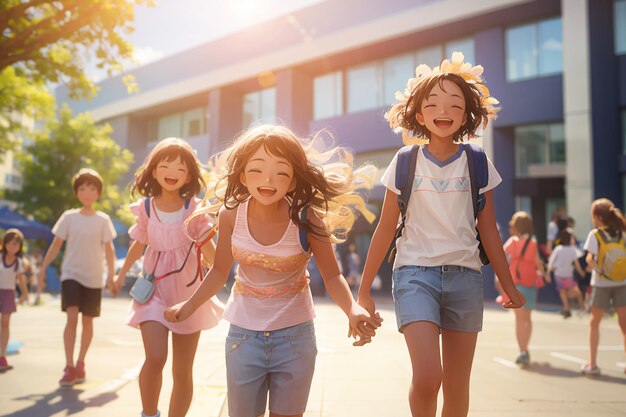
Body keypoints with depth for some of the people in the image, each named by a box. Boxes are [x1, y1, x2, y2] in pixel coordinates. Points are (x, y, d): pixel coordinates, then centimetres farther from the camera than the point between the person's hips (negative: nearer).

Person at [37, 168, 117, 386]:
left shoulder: (103, 220, 1)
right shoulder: (69, 217, 2)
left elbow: (109, 249, 0)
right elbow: (56, 245, 6)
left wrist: (111, 274, -8)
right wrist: (43, 268, 2)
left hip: (93, 277, 1)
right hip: (71, 274, -1)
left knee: (87, 320, 8)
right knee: (72, 317, -14)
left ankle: (80, 364, 23)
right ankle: (69, 366, -10)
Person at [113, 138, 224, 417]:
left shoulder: (194, 208, -3)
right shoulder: (145, 208, 1)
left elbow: (207, 248, -3)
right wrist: (122, 274, 27)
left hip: (188, 292, 0)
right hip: (154, 290, 0)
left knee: (182, 371, 5)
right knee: (155, 358, -20)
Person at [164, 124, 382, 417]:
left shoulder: (306, 217, -20)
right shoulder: (231, 215, -15)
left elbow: (332, 276, -13)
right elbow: (220, 271, 1)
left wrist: (352, 310, -30)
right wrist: (189, 305, -5)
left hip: (294, 334, -1)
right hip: (244, 333, 2)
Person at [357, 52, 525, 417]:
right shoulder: (405, 163, 0)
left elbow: (488, 229, 9)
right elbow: (386, 229, 3)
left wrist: (509, 285, 10)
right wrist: (364, 288, 5)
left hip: (465, 276, 2)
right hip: (415, 273, -2)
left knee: (457, 387, 7)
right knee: (427, 378, -17)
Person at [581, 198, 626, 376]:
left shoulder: (595, 234, -9)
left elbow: (590, 259, -17)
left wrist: (598, 268, -1)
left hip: (601, 283, -3)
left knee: (594, 323, 11)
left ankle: (592, 364, 12)